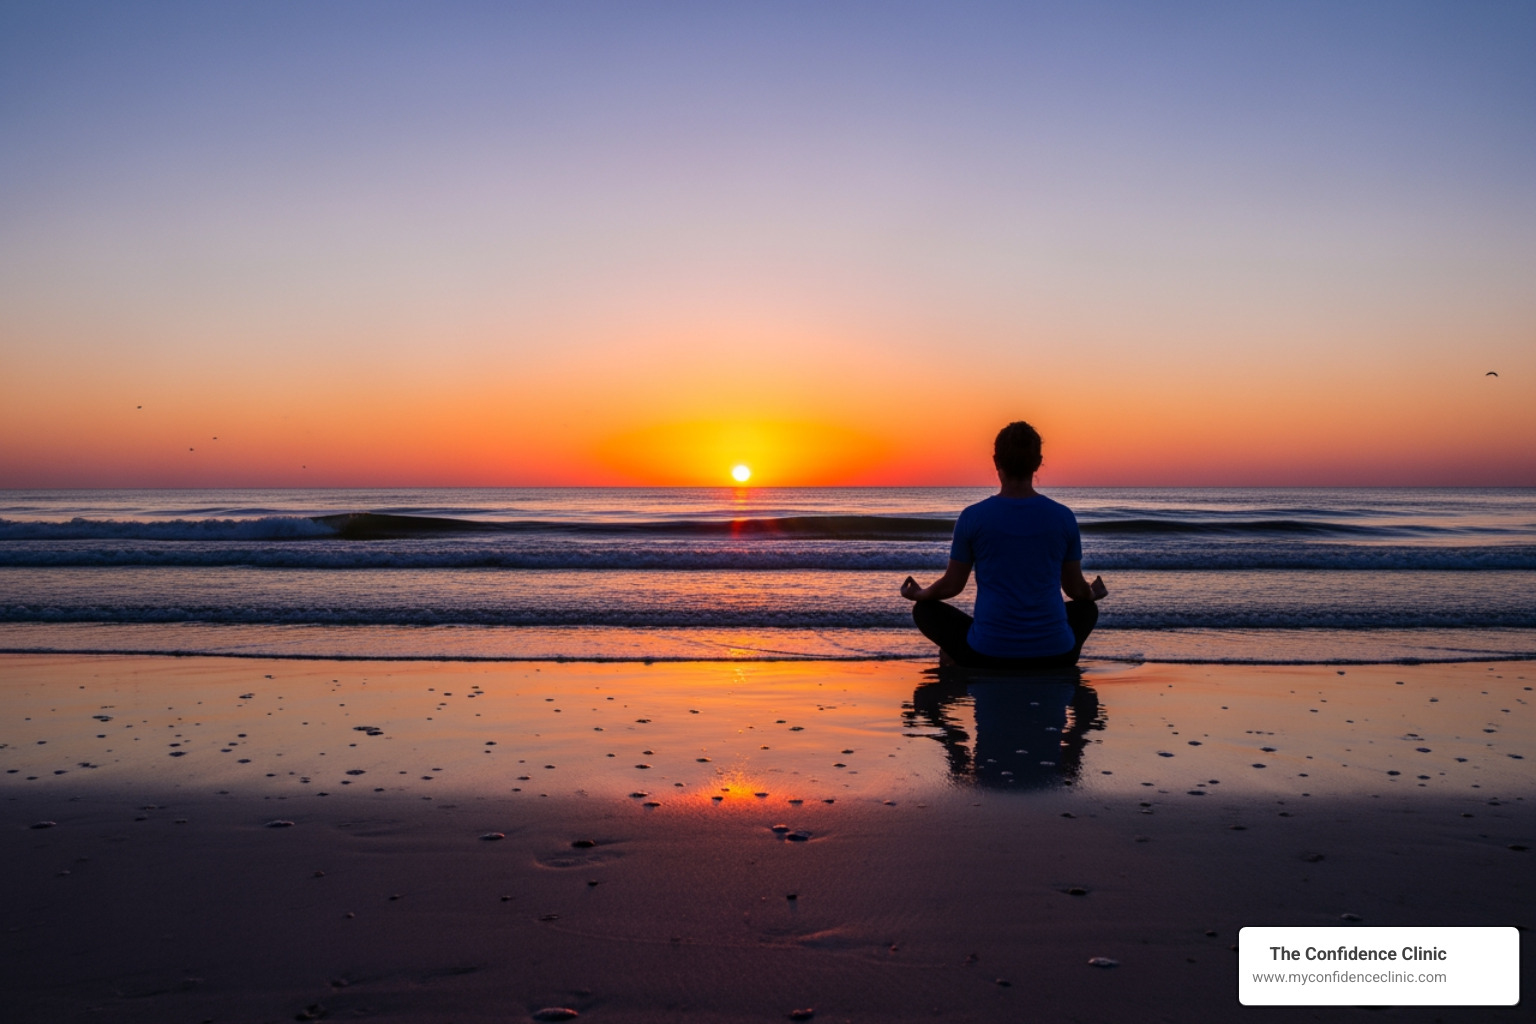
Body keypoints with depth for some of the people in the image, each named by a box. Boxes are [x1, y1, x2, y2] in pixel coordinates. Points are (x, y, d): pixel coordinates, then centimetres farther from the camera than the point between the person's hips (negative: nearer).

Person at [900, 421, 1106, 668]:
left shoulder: (972, 517, -6)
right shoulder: (1064, 517, -1)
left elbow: (952, 585, 3)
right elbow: (1075, 588, 10)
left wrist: (919, 594, 26)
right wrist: (1093, 593, 35)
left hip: (987, 654, -1)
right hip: (1055, 653, 2)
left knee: (924, 609, 23)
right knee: (1087, 608, 34)